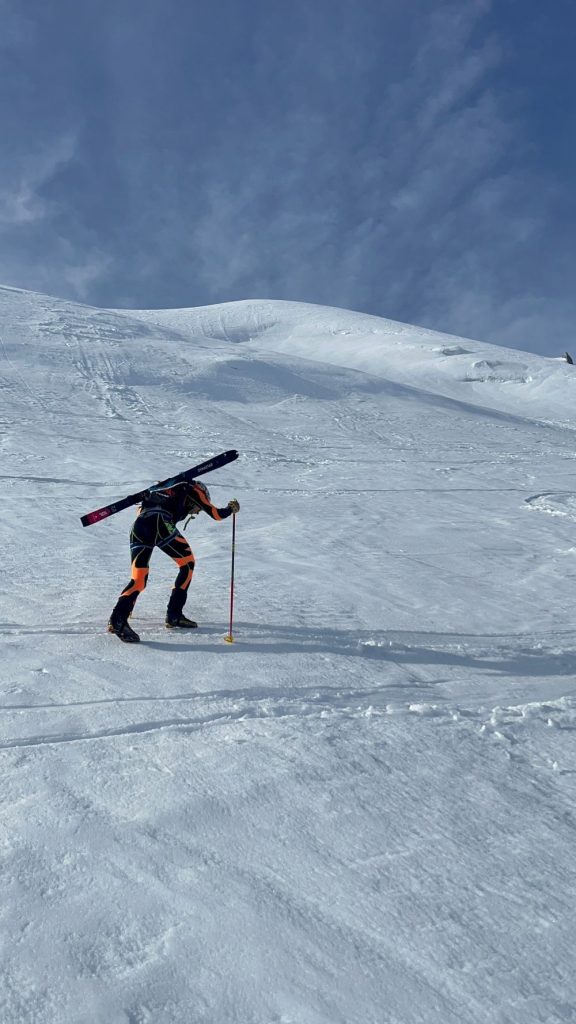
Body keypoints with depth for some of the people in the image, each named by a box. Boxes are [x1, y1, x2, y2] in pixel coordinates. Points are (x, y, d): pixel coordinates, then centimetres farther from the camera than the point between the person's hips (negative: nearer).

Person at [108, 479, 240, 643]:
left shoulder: (169, 490, 40)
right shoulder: (190, 490, 22)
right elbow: (216, 514, 20)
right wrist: (231, 508, 37)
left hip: (138, 527, 6)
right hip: (159, 524, -6)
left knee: (138, 580, 3)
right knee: (187, 563, 14)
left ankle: (118, 618, -21)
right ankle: (174, 615, 9)